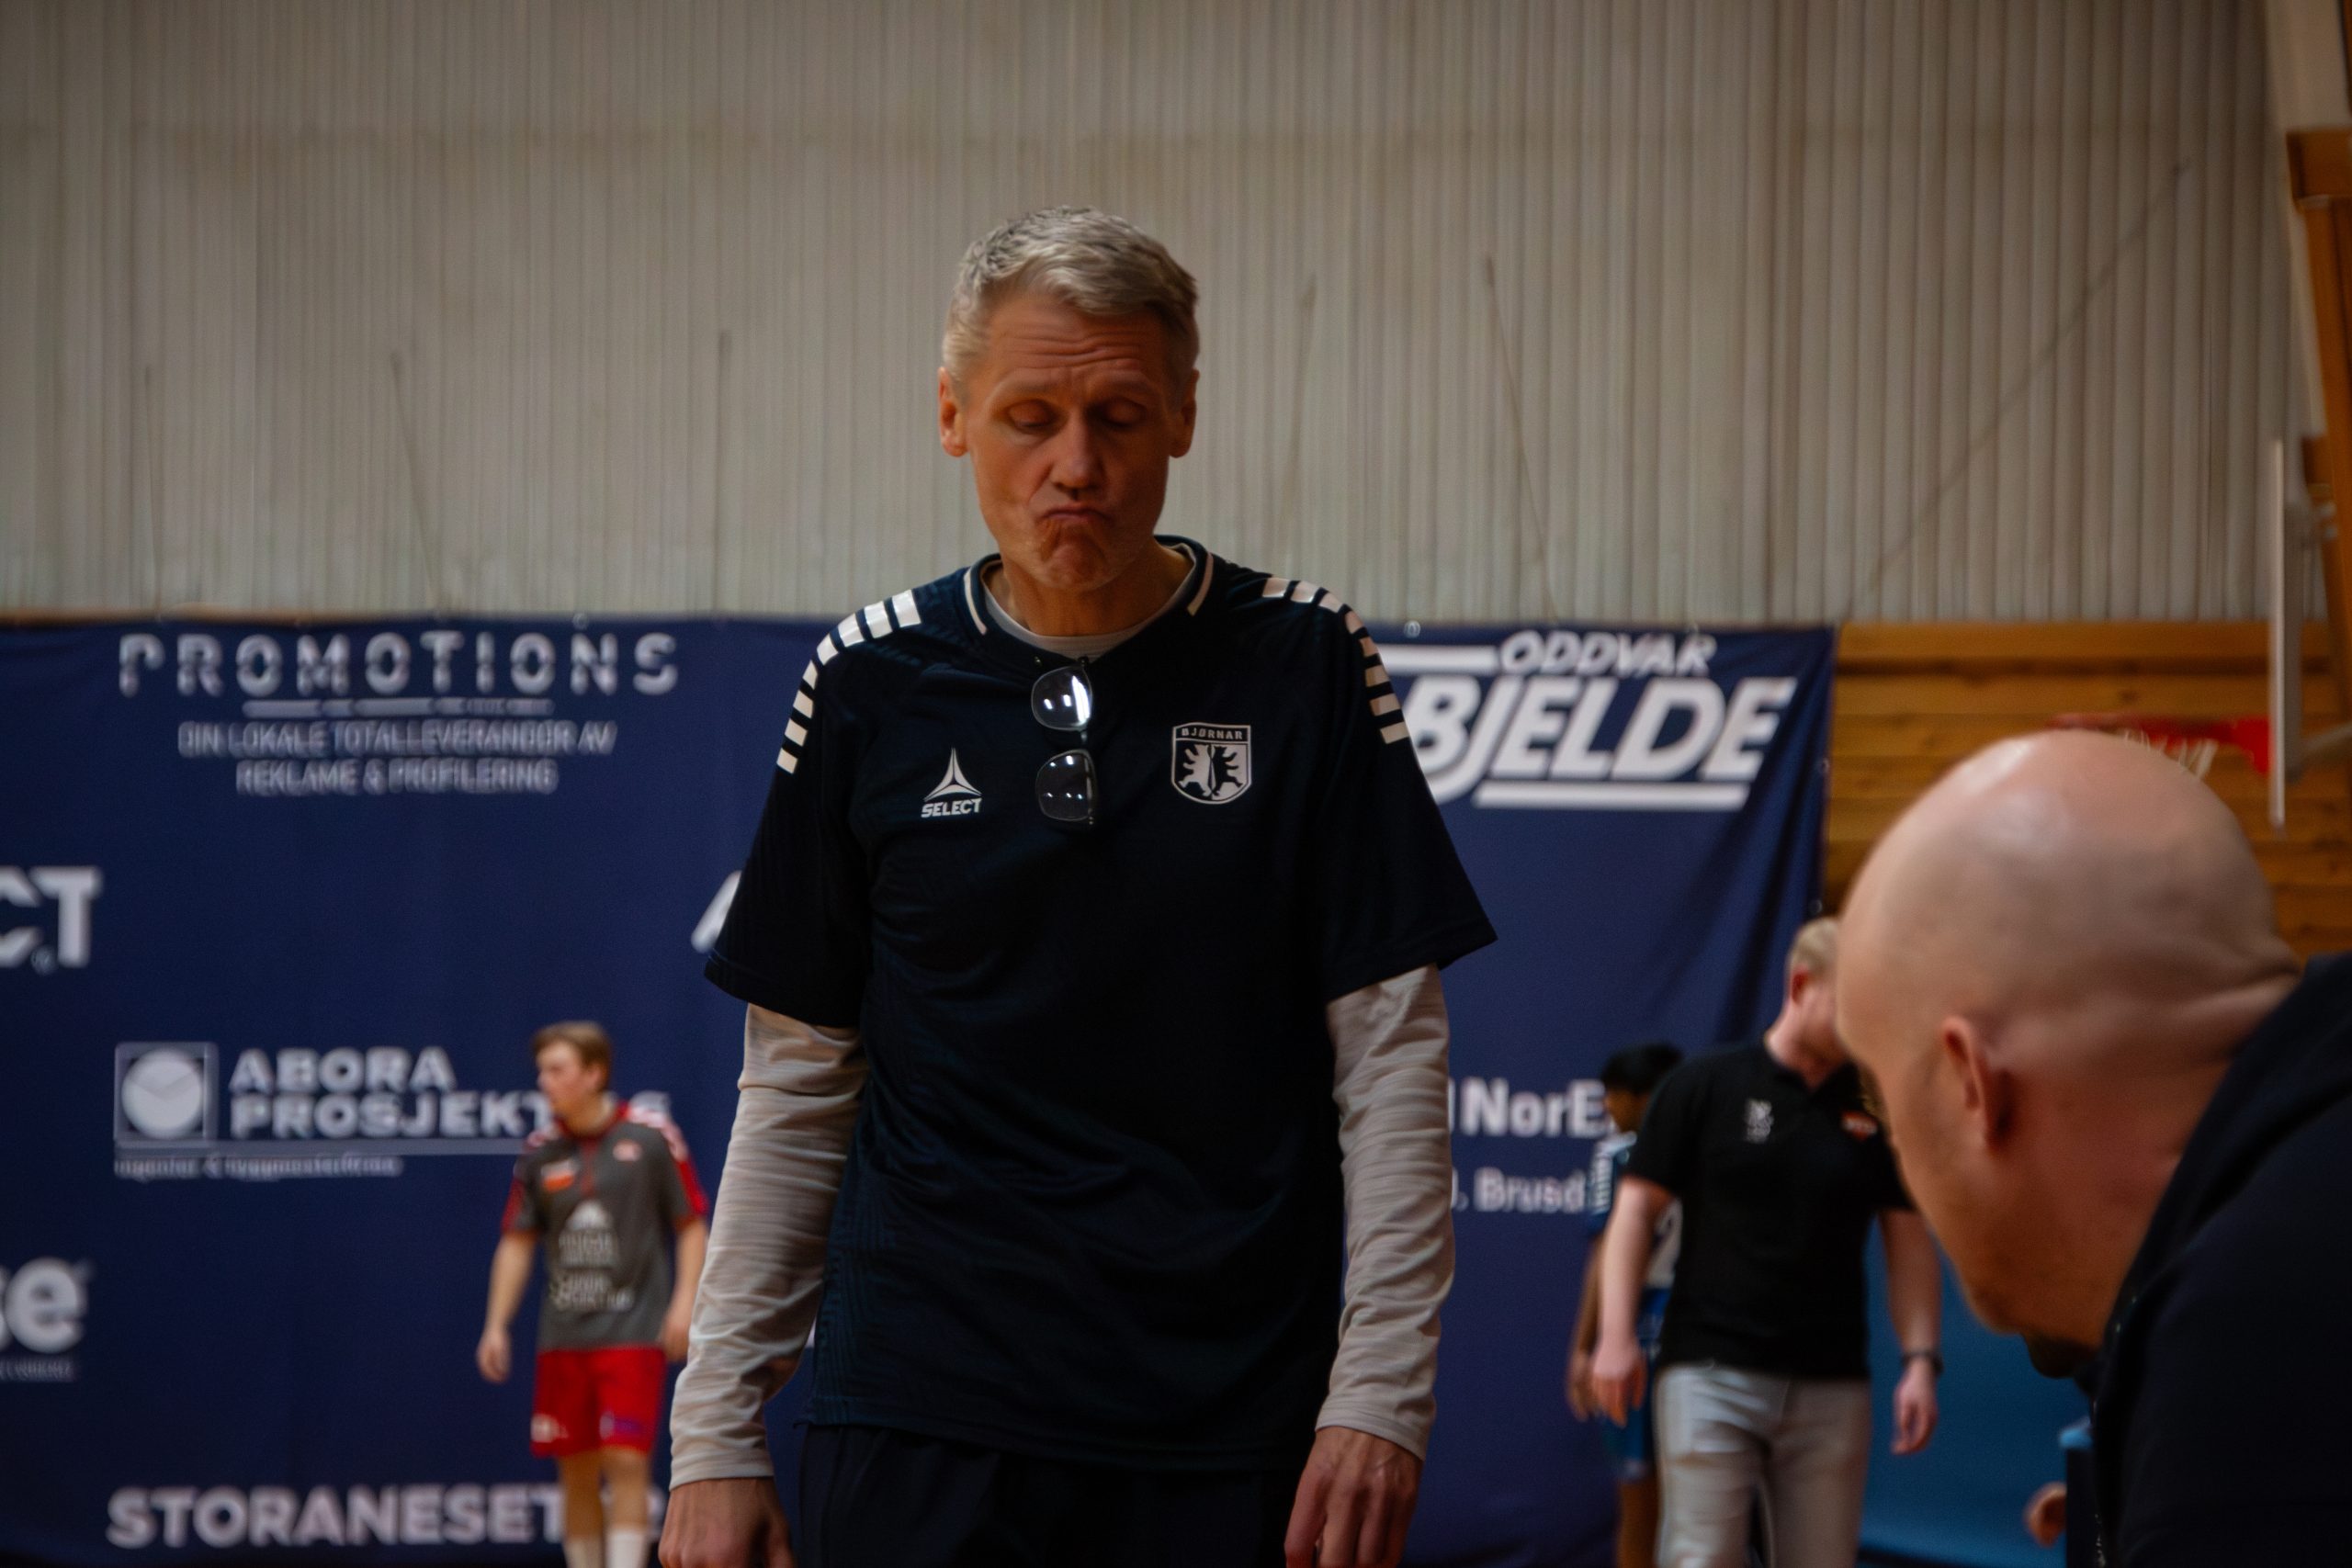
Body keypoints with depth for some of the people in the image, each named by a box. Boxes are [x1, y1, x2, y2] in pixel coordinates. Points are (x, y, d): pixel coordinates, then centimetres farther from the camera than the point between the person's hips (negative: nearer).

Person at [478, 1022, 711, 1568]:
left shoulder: (650, 1135, -3)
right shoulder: (541, 1151, 6)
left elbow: (691, 1224, 1)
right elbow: (517, 1242, 10)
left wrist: (685, 1302, -9)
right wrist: (496, 1325, 5)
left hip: (633, 1332, -4)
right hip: (563, 1338, 4)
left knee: (626, 1461, -11)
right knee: (577, 1473, 5)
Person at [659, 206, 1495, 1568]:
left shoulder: (1303, 664, 1)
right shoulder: (870, 685, 5)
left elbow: (1392, 1055, 0)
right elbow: (798, 1082, 9)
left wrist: (1379, 1396, -8)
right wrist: (717, 1429, 4)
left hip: (1234, 1433, -1)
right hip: (917, 1418, 1)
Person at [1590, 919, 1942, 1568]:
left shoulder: (1877, 1108, 8)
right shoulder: (1704, 1086, 0)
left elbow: (1909, 1243, 9)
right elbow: (1637, 1209, 0)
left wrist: (1920, 1358, -3)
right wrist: (1617, 1336, -10)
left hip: (1833, 1385, 3)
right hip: (1710, 1369, -3)